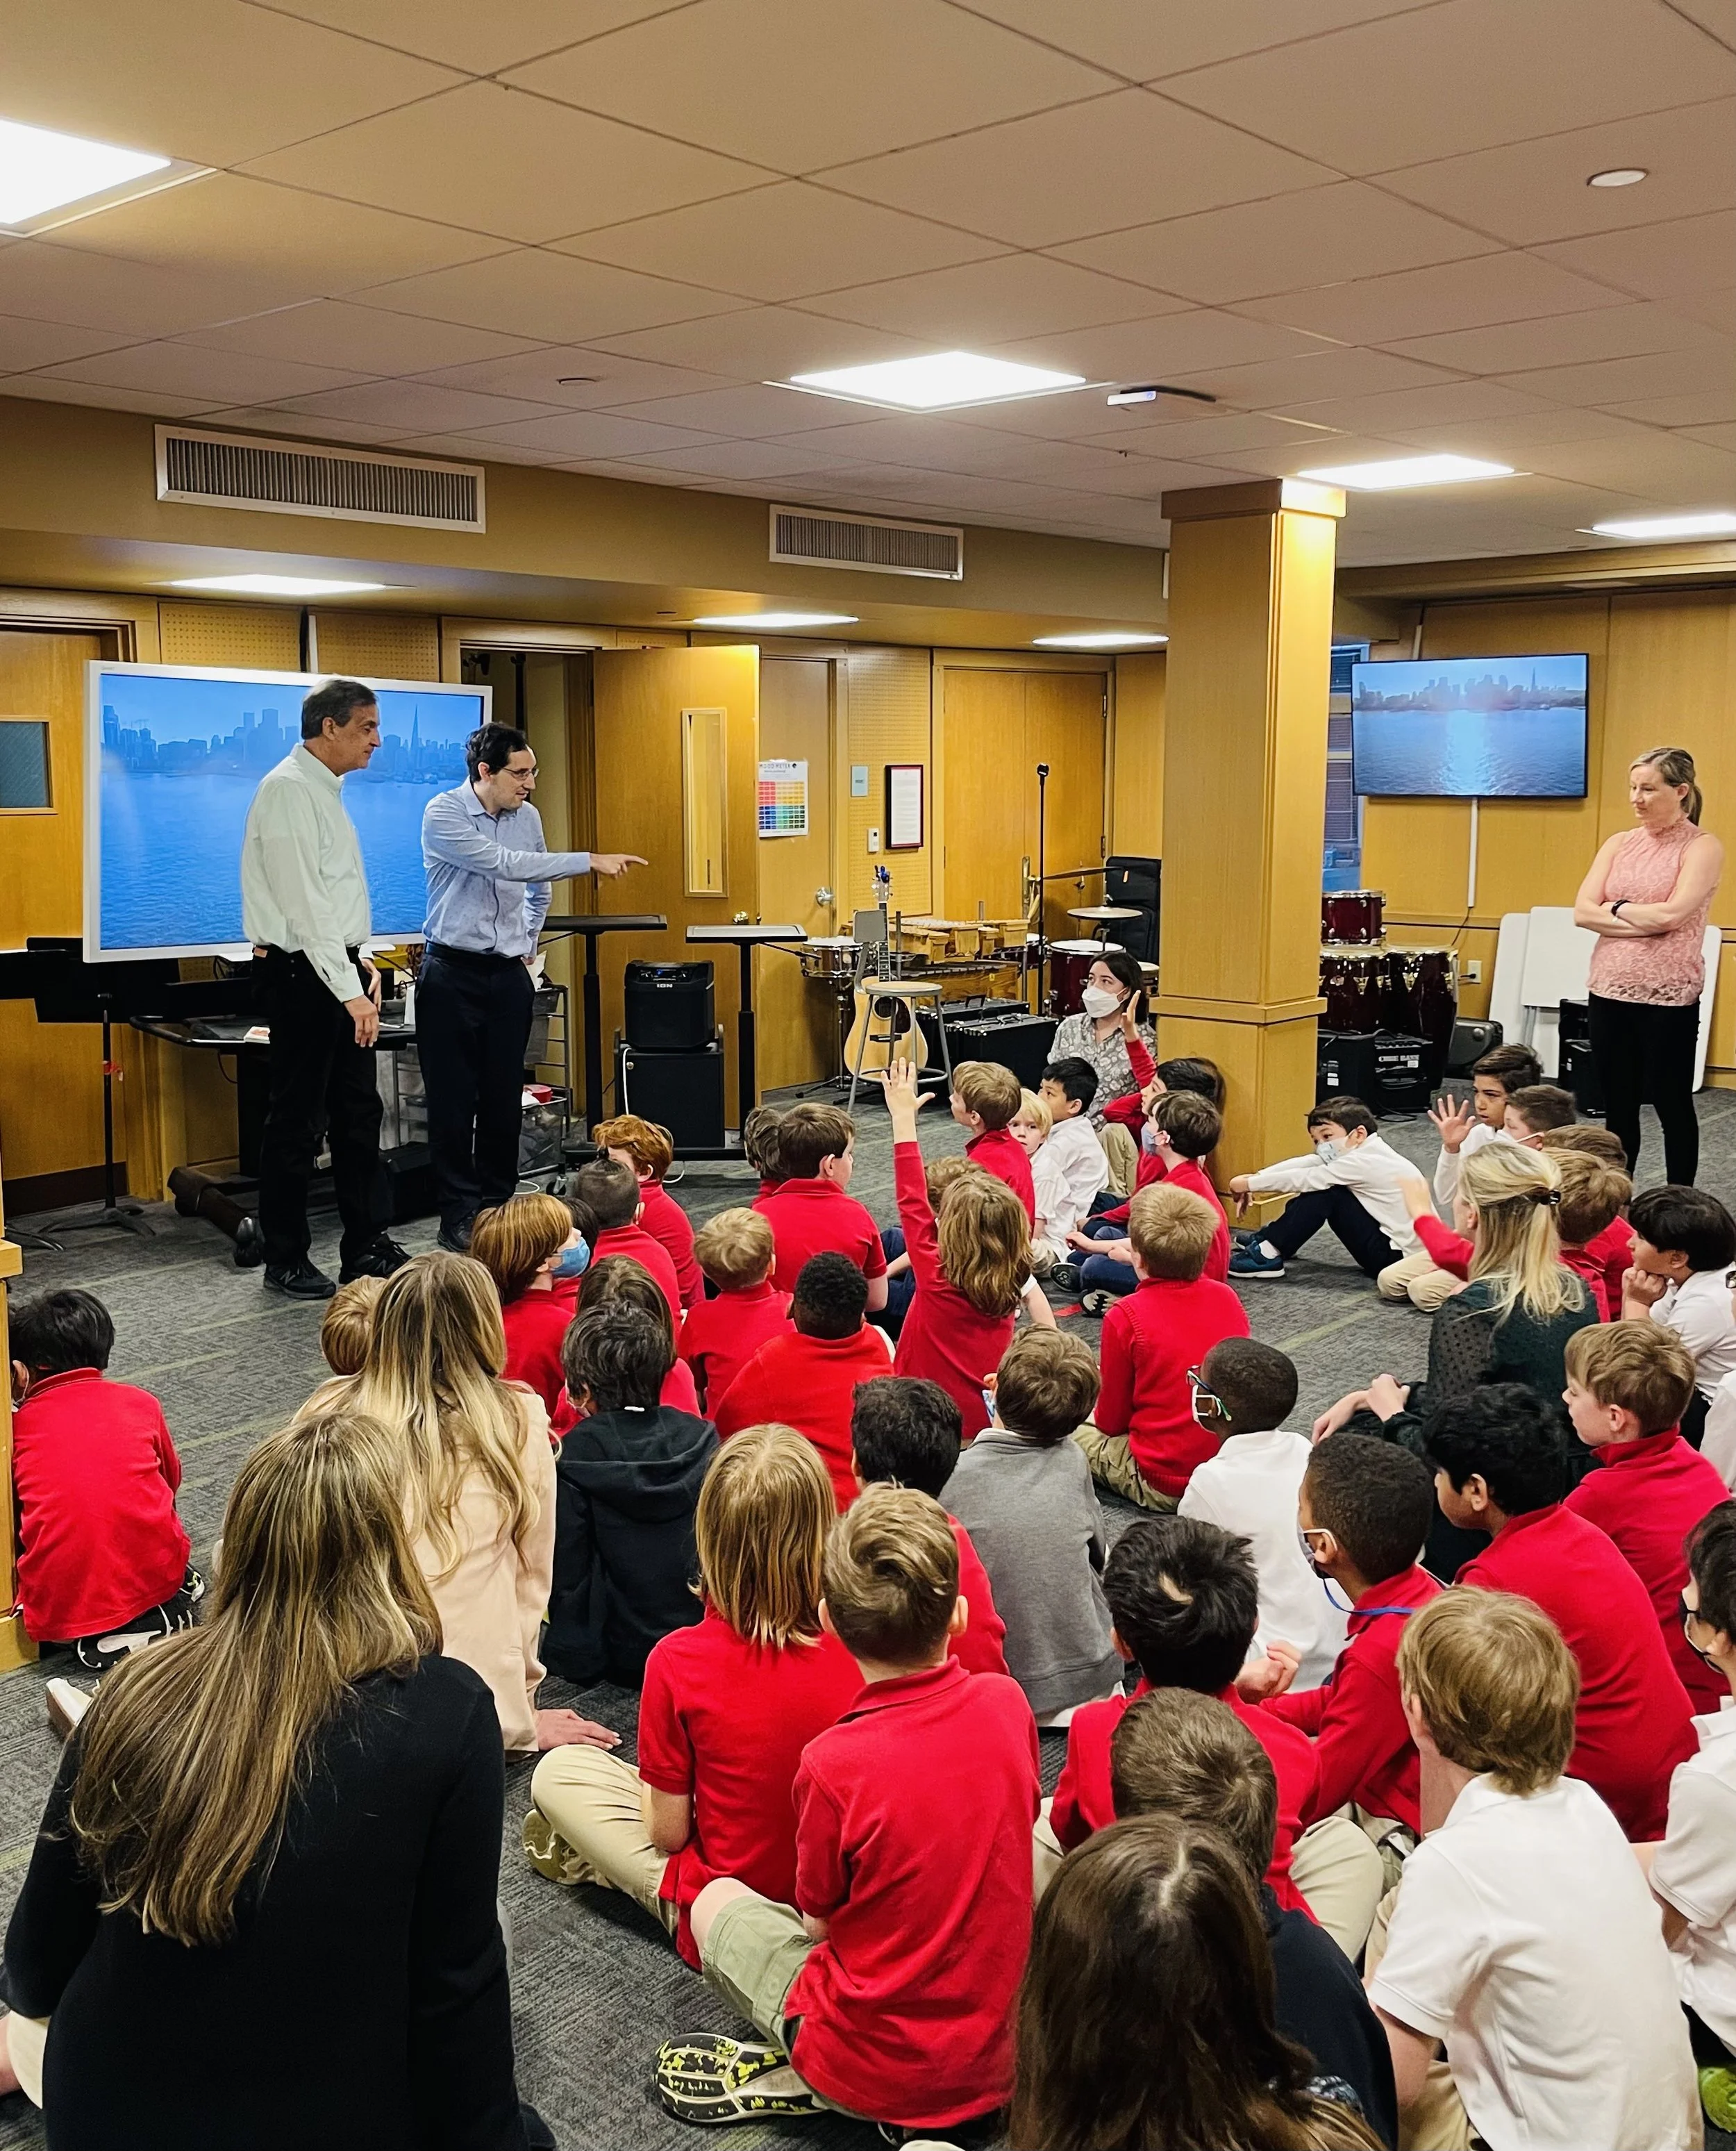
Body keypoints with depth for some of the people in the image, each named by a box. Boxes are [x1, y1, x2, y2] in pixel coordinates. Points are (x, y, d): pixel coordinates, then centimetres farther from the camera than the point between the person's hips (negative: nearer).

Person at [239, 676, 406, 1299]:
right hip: (304, 974, -10)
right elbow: (305, 904, -21)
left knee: (358, 1112, 13)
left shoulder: (326, 790, 15)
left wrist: (363, 962, 11)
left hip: (340, 969, 10)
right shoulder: (289, 790, -15)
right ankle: (286, 1261, 11)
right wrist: (349, 990, -23)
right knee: (297, 1124, -1)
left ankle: (368, 1247, 21)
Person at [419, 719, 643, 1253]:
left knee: (504, 1097, 7)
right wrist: (590, 861, -27)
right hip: (452, 974, -5)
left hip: (509, 975, 5)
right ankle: (459, 1215, 5)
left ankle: (499, 1205, 16)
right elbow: (503, 864, -25)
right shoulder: (444, 813, -12)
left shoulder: (528, 818, 6)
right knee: (454, 1098, -1)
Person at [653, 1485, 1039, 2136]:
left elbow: (817, 1922, -7)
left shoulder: (834, 1765, -24)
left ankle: (801, 2079, 3)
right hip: (1004, 2056, 4)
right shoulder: (1007, 1704, -11)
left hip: (876, 2071, -4)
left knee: (717, 1901, 16)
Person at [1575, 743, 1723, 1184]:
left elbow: (1672, 914, -18)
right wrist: (1647, 922, -12)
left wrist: (1617, 908, -4)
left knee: (1671, 1103, 6)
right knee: (1618, 1105, 12)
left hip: (1668, 998, -5)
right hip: (1609, 992, 5)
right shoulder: (1619, 843, 9)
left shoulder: (1702, 847, -6)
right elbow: (1583, 911, -2)